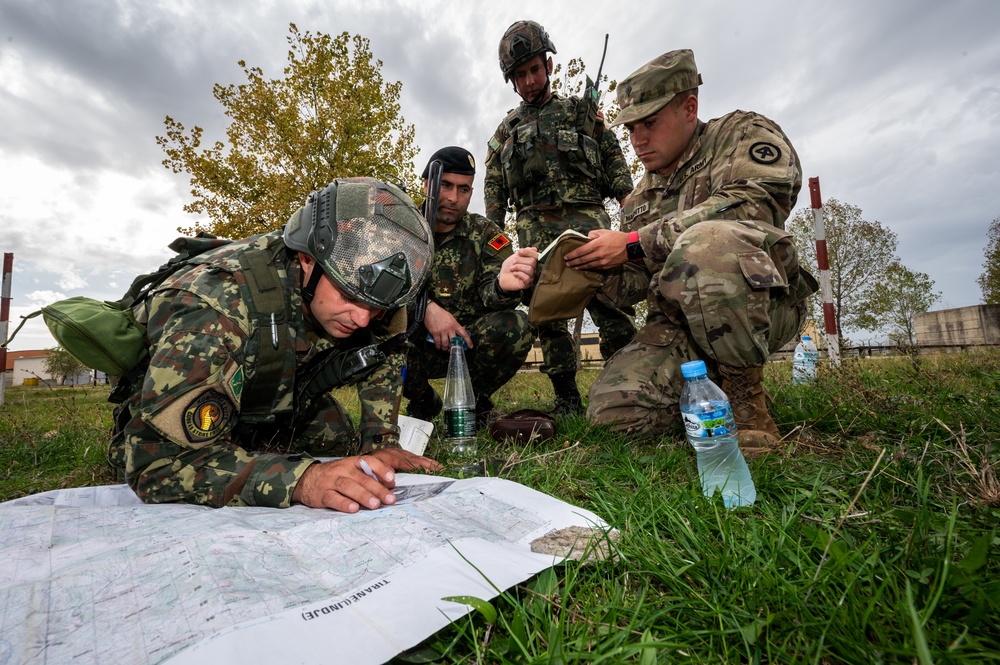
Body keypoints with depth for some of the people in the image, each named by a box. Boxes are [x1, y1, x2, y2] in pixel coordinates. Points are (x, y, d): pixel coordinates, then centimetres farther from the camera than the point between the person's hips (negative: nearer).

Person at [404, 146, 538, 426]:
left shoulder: (486, 233, -1)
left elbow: (489, 291, -17)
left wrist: (503, 285, -41)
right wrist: (426, 308, -30)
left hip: (469, 342, 0)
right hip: (417, 346, 1)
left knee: (516, 326, -29)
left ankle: (475, 401, 2)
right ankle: (423, 403, 2)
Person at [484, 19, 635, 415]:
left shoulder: (581, 111, 20)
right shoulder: (507, 129, 23)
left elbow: (613, 157, 16)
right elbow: (494, 186, 19)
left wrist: (627, 197, 1)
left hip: (585, 217, -1)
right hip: (535, 226, 2)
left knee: (606, 300, -16)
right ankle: (566, 397, 4)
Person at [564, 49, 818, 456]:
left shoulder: (742, 133, 3)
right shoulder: (640, 199, 19)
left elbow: (751, 205, -21)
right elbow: (634, 285, 14)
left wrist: (635, 243, -21)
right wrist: (597, 271, -9)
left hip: (758, 306, -5)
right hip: (677, 327, 5)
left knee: (705, 241, -37)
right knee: (611, 409, -18)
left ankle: (746, 399, -17)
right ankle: (715, 383, 10)